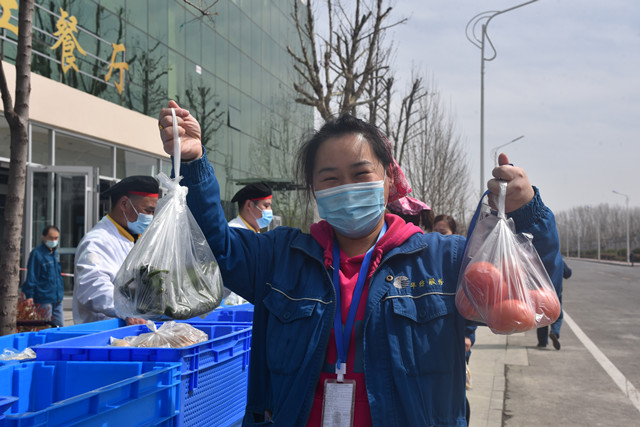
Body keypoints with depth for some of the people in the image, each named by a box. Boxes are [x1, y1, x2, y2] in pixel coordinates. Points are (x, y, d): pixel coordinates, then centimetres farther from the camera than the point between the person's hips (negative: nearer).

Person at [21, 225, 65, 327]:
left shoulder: (55, 253, 13)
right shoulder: (37, 253, -10)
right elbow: (31, 276, -11)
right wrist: (29, 295, -16)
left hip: (58, 299, 7)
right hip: (44, 299, -7)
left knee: (60, 326, 9)